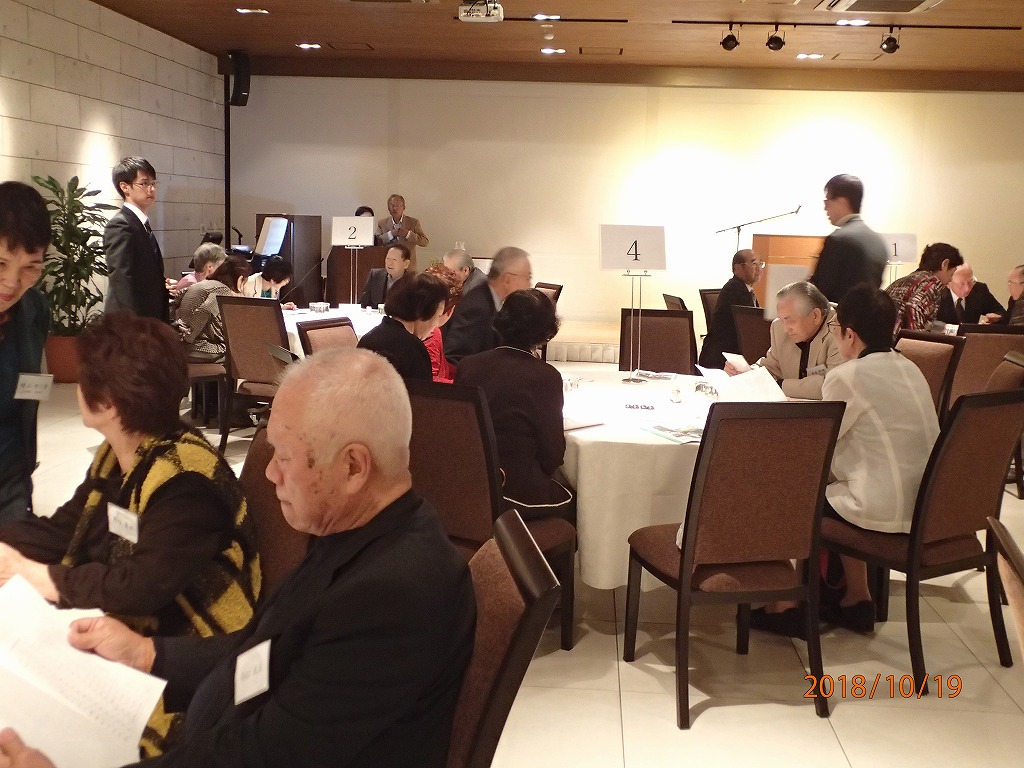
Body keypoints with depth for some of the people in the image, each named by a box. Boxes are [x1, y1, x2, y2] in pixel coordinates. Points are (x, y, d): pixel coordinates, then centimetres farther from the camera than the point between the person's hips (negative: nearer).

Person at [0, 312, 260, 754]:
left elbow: (143, 588, -31)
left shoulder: (185, 483, -27)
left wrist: (39, 577, -22)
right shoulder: (115, 458, 5)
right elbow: (62, 531, 7)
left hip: (179, 658, -9)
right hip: (119, 629, 9)